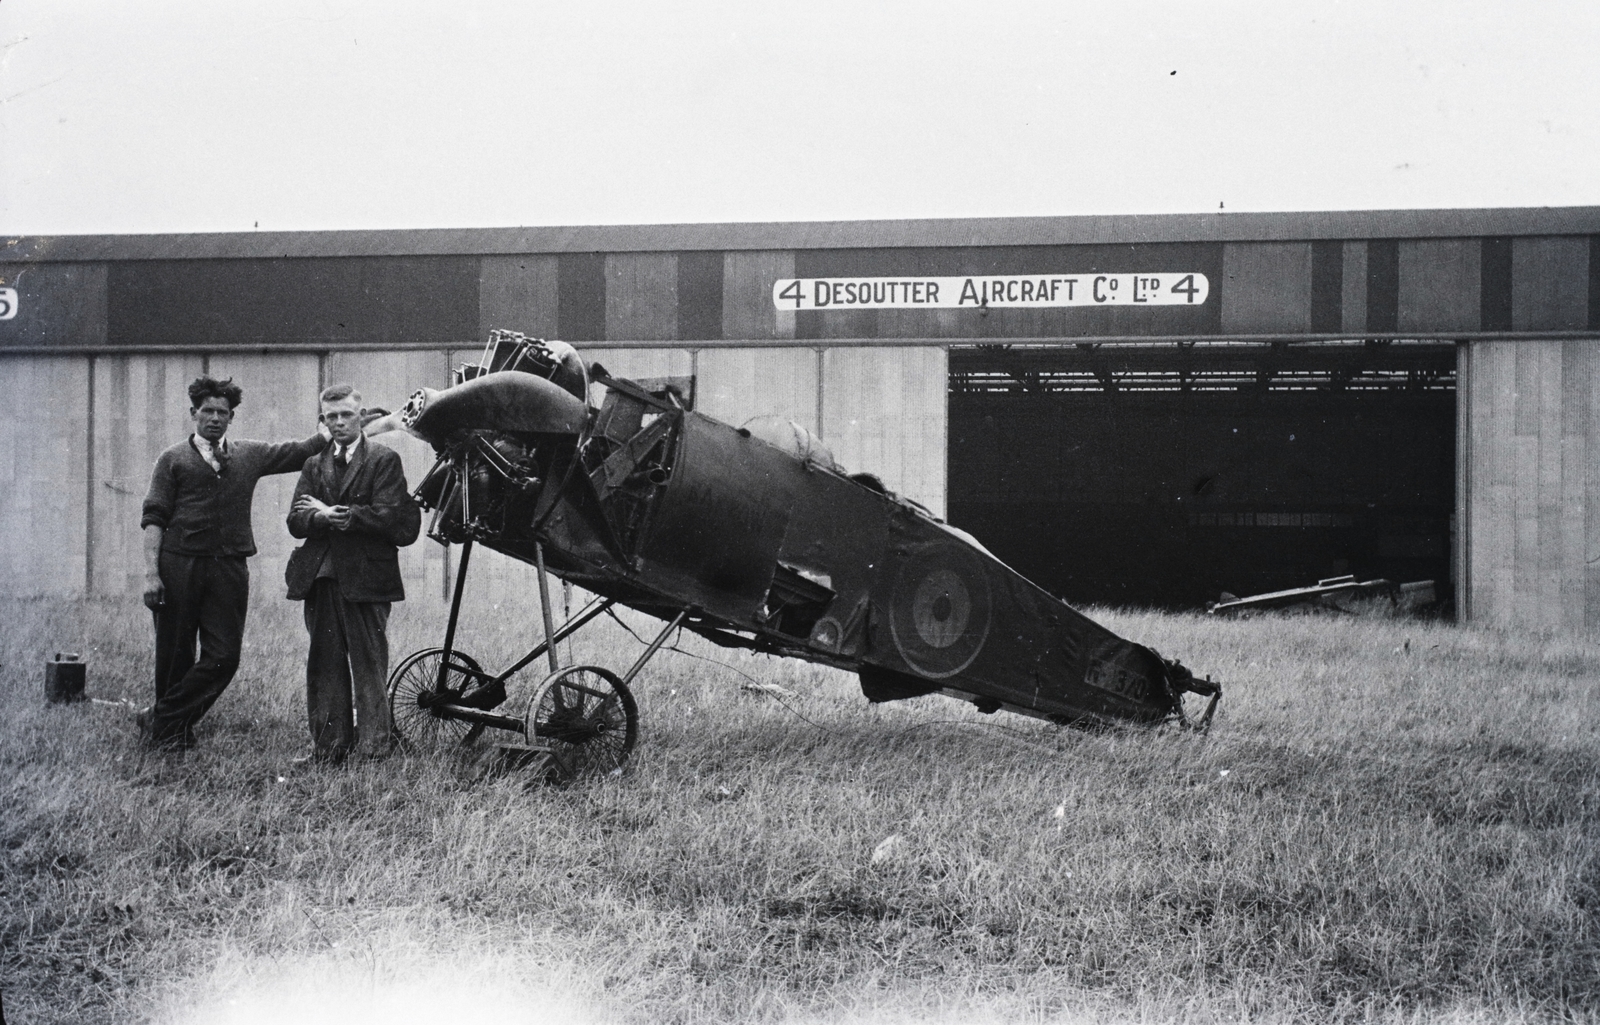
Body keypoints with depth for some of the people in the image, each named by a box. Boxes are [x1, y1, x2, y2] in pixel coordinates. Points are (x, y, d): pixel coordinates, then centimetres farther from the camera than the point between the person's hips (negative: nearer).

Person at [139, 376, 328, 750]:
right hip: (179, 566, -3)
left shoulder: (250, 456, 15)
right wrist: (151, 574, -8)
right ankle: (171, 731, 17)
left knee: (224, 657, -5)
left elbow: (299, 451, 14)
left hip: (229, 568, 3)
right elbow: (154, 519, 2)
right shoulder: (173, 460, 7)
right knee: (174, 655, 2)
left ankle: (162, 719, 5)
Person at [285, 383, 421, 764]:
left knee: (369, 667, -3)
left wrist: (332, 514, -7)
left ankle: (373, 746, 1)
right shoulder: (314, 466, 17)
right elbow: (296, 521, 6)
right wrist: (326, 517, -14)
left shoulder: (384, 460, 2)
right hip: (320, 577, 5)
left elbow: (386, 517, -10)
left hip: (365, 578, -5)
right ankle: (328, 746, 12)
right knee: (324, 665, 6)